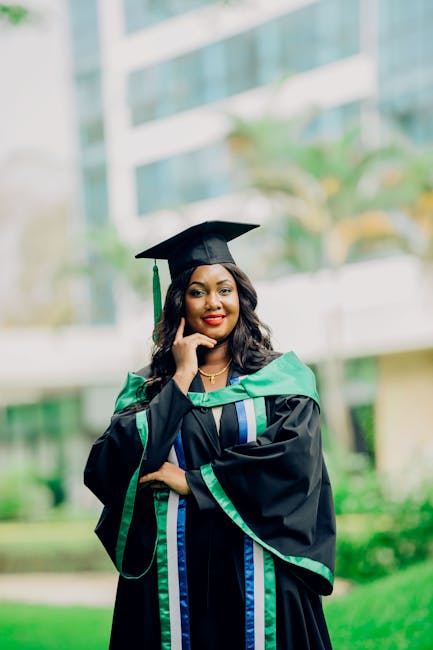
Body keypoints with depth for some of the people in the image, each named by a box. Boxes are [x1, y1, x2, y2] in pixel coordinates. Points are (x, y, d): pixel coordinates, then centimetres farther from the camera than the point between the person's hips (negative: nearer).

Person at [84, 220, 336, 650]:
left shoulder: (282, 380, 6)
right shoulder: (149, 387, 9)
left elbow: (293, 458, -10)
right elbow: (112, 468, -7)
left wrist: (193, 482, -10)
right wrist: (182, 380, -6)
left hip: (258, 577, -1)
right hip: (175, 578, 1)